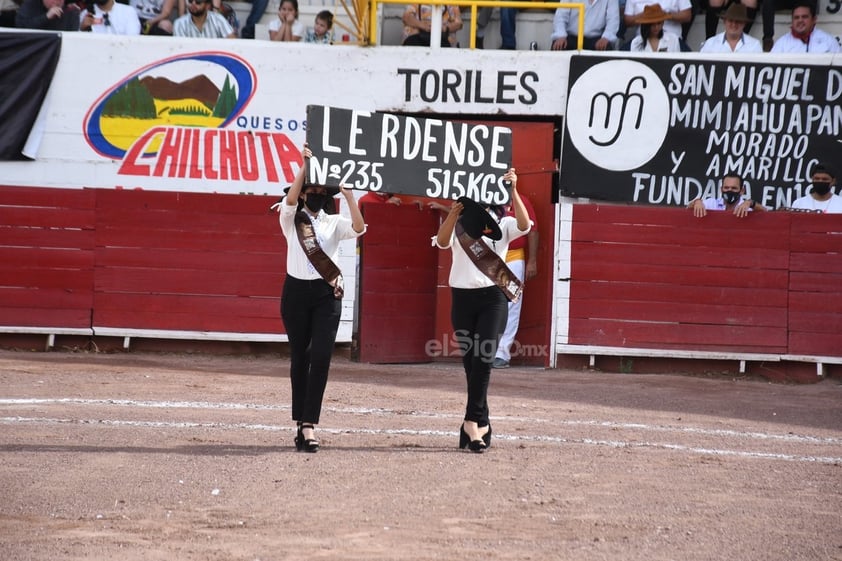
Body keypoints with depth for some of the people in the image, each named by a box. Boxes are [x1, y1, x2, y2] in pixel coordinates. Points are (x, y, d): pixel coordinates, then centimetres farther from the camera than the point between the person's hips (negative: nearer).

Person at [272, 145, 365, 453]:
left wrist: (348, 195, -19)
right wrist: (305, 165, -21)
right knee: (299, 357, 6)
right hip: (296, 291, 0)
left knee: (321, 358, -11)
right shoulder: (291, 219, 6)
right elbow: (290, 200, -15)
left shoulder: (334, 222, 8)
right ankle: (302, 424, 13)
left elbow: (359, 228, -11)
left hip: (327, 294, 0)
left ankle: (309, 425, -13)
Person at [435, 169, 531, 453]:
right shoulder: (460, 224, 7)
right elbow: (442, 241, -12)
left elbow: (524, 225, -16)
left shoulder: (503, 225, 6)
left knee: (483, 359, -15)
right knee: (470, 361, 4)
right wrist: (453, 213, -28)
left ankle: (472, 422, -13)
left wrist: (513, 191, -25)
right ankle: (482, 425, 12)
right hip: (462, 298, 2)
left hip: (492, 298, -2)